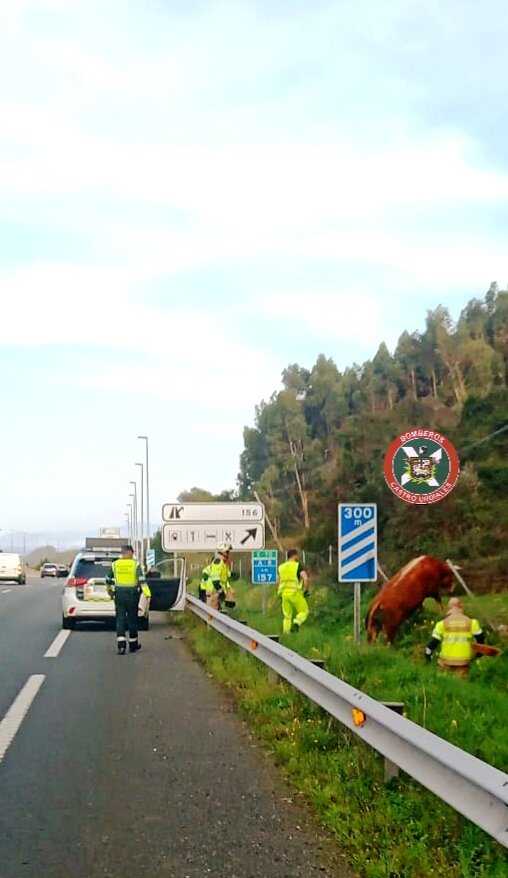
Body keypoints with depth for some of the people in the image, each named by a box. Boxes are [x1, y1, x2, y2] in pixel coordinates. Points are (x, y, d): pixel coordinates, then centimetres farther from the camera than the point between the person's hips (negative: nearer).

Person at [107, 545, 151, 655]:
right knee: (132, 619, 10)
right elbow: (142, 580, -15)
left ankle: (121, 645, -12)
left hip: (119, 594, 1)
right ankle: (133, 645, 21)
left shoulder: (115, 564, 4)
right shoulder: (135, 564, -5)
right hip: (132, 594, -1)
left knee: (120, 619, 1)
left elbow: (109, 580, 14)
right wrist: (147, 594, -19)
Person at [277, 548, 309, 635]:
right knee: (304, 611, 11)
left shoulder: (281, 567, 13)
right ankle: (297, 623, -15)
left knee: (287, 616, 13)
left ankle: (286, 633, 5)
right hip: (295, 593, -5)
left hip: (284, 594, 5)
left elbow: (279, 582, 16)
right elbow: (306, 579, -17)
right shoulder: (298, 566, -5)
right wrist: (306, 590, -6)